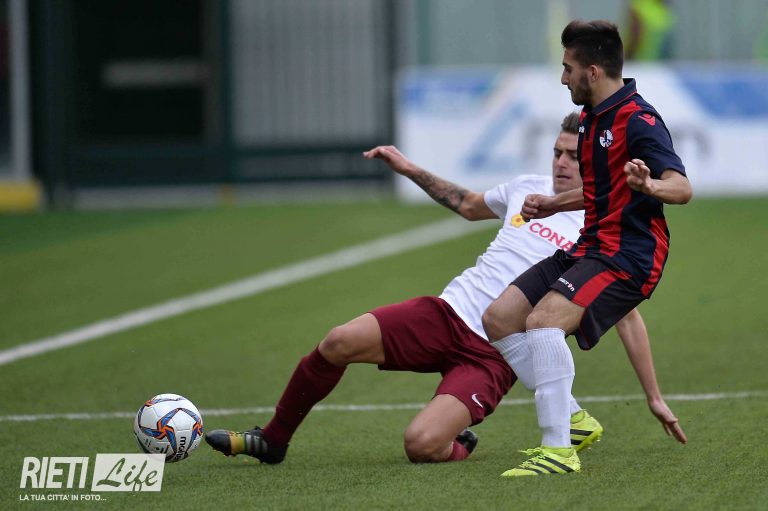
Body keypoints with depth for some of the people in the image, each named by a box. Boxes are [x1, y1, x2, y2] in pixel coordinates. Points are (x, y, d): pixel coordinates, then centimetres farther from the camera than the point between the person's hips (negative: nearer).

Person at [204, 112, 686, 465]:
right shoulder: (529, 188, 12)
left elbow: (629, 318, 2)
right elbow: (469, 204, 33)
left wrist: (656, 398, 1)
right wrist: (412, 170, 27)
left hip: (495, 357, -5)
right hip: (448, 313, 5)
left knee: (422, 444, -27)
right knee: (338, 343, -17)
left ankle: (460, 447, 11)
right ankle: (272, 441, 2)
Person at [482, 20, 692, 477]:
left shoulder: (637, 121, -16)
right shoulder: (594, 118, 15)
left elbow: (682, 187, -28)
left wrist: (649, 186, -48)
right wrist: (555, 204, 24)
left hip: (628, 254, -10)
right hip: (591, 247, 10)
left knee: (544, 319, -31)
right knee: (499, 318, 6)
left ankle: (559, 451, -30)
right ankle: (569, 421, 14)